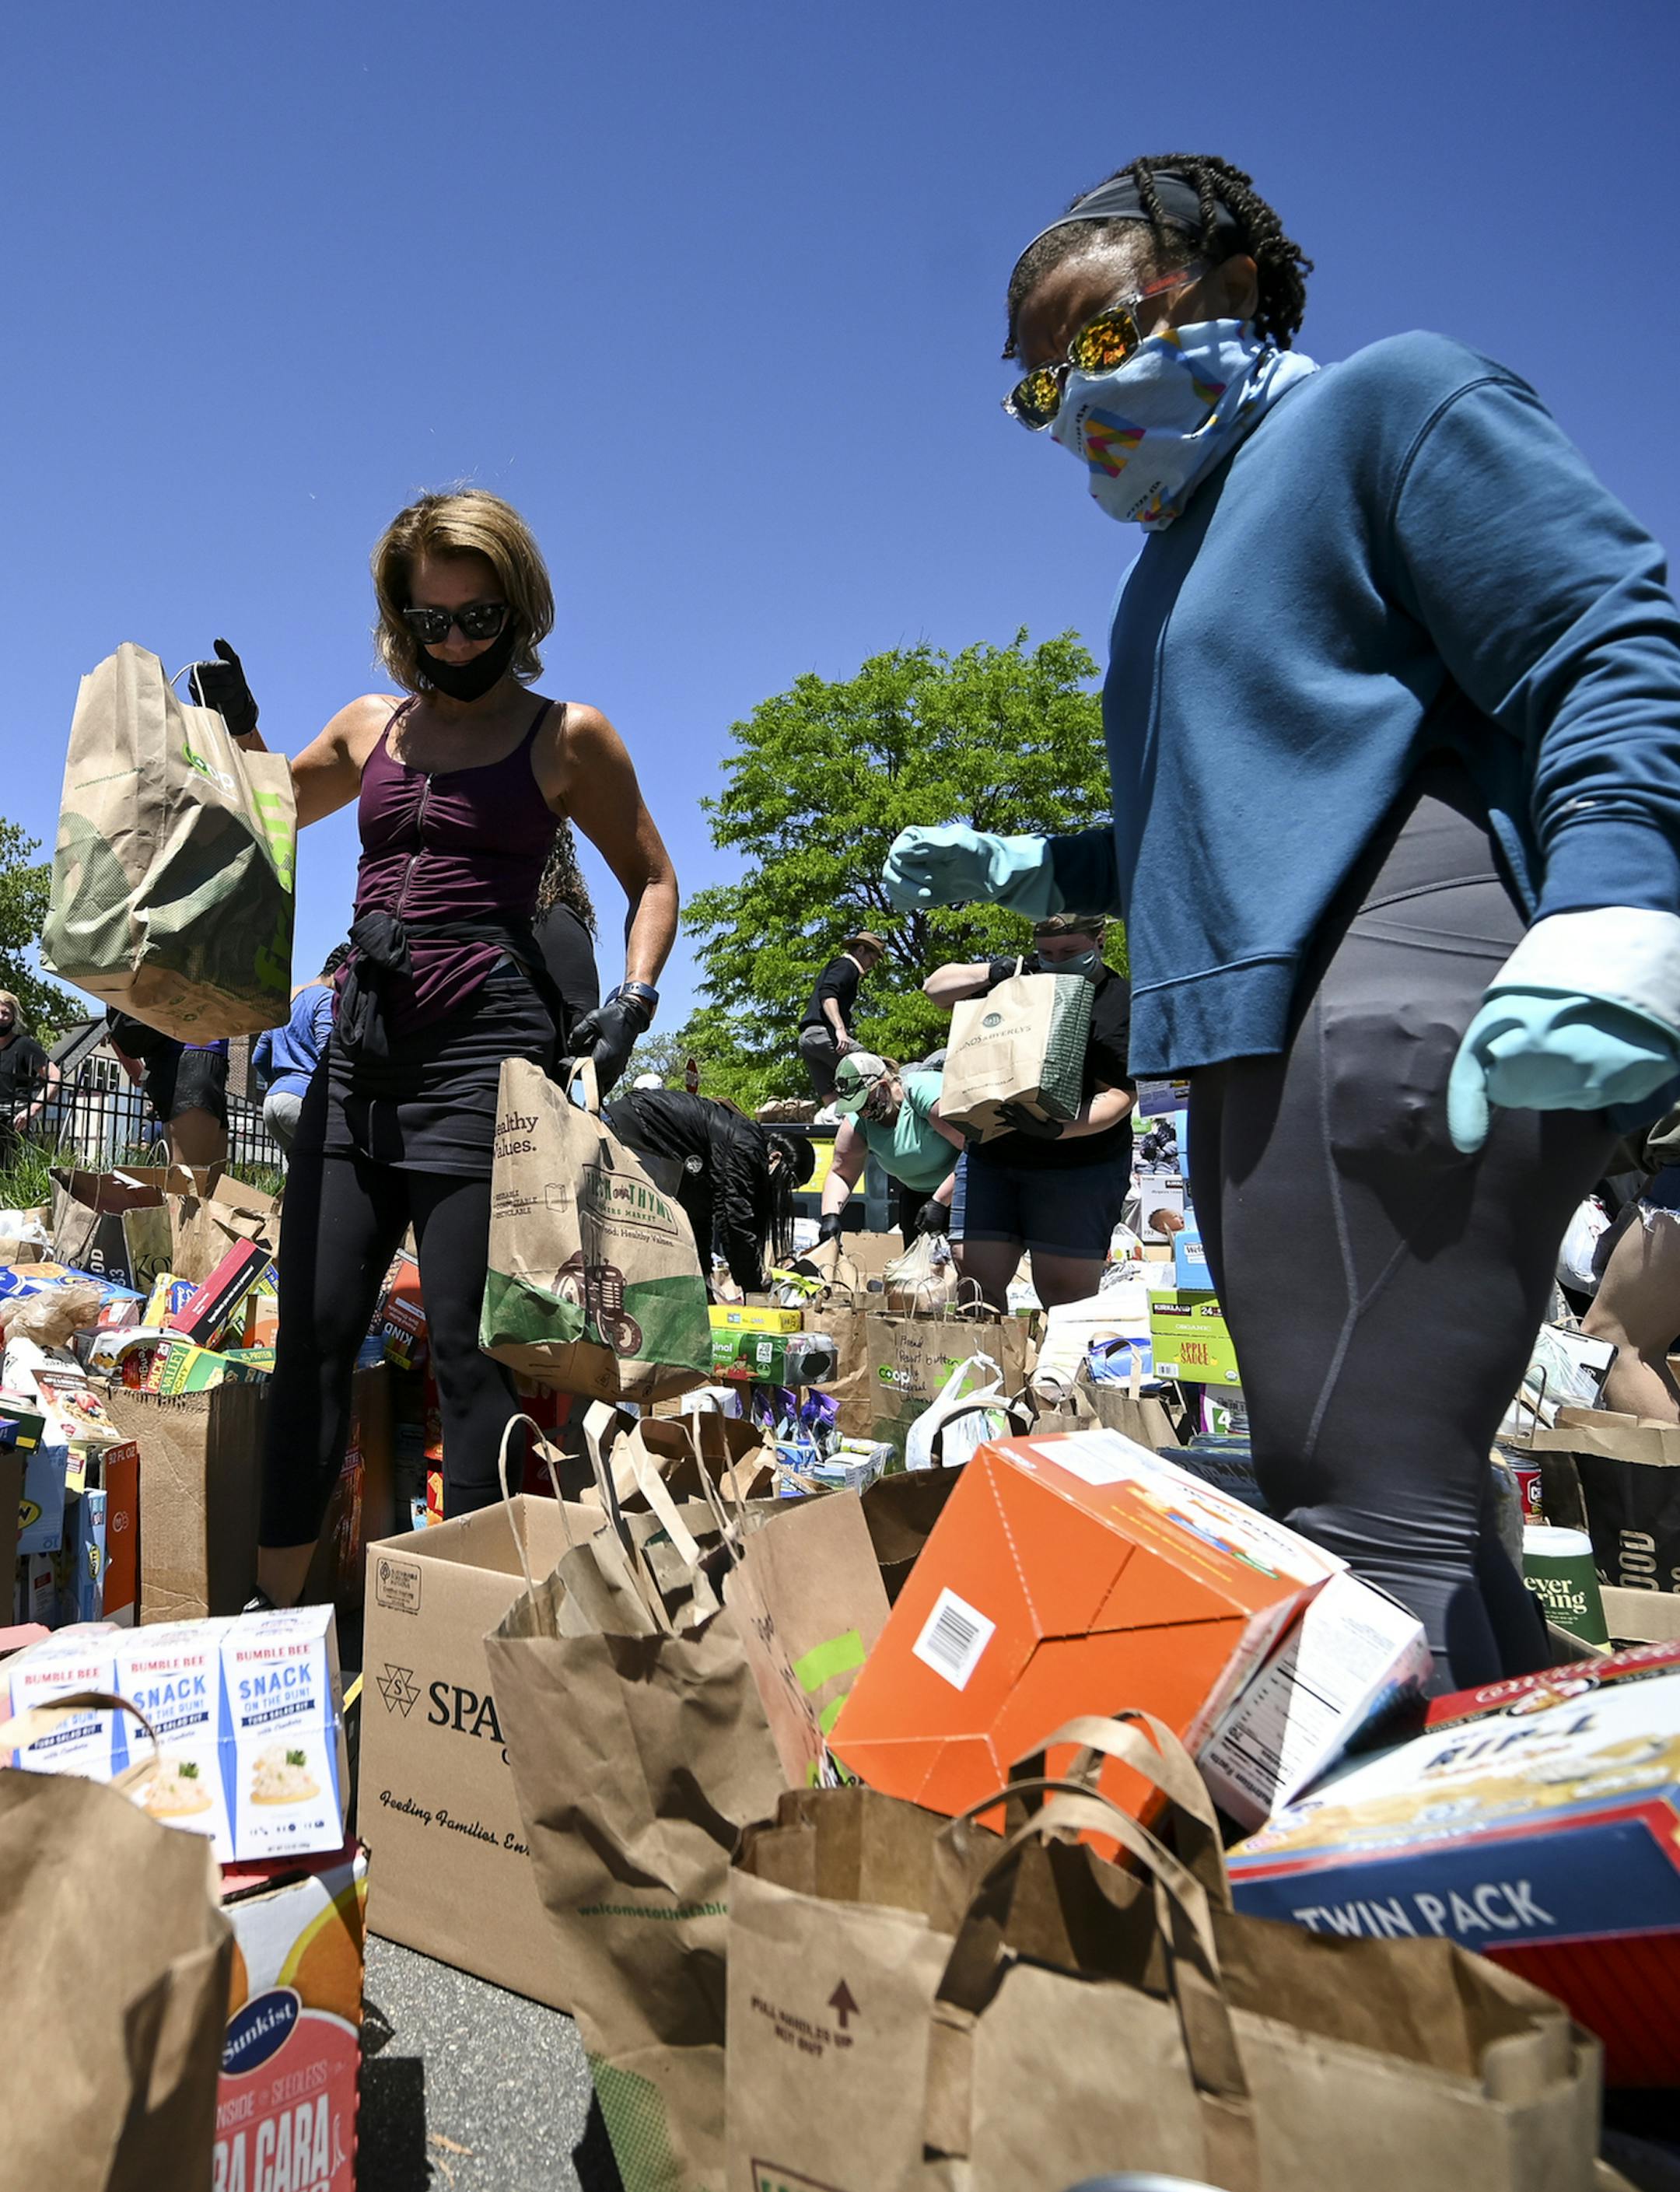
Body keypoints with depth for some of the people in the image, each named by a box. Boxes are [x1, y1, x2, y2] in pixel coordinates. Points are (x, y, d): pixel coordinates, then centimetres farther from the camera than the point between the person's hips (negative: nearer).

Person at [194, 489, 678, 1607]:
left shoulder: (568, 735, 6)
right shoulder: (372, 724, 18)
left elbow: (653, 881, 11)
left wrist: (634, 994, -5)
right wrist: (238, 729, 15)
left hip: (483, 1042, -5)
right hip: (359, 1044, 5)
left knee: (467, 1341, -7)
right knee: (312, 1332, 4)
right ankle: (273, 1607, 12)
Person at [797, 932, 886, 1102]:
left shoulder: (832, 967, 33)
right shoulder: (846, 965, 2)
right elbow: (827, 995, -16)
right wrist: (840, 1029, -28)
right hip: (824, 1033, -10)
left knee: (833, 1102, 3)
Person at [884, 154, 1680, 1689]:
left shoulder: (1387, 400, 4)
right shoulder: (1180, 553, 29)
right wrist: (1032, 872, 31)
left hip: (1400, 1024, -10)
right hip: (1271, 1055, 10)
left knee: (1361, 1516, -15)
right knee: (1403, 1510, 11)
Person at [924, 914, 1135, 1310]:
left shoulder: (1117, 1004, -7)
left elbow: (1121, 1094, -15)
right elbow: (936, 986, 15)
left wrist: (1058, 1129, -32)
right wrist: (992, 972, -4)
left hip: (1080, 1164, -5)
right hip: (989, 1155, 5)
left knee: (1064, 1292, -6)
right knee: (975, 1279, -2)